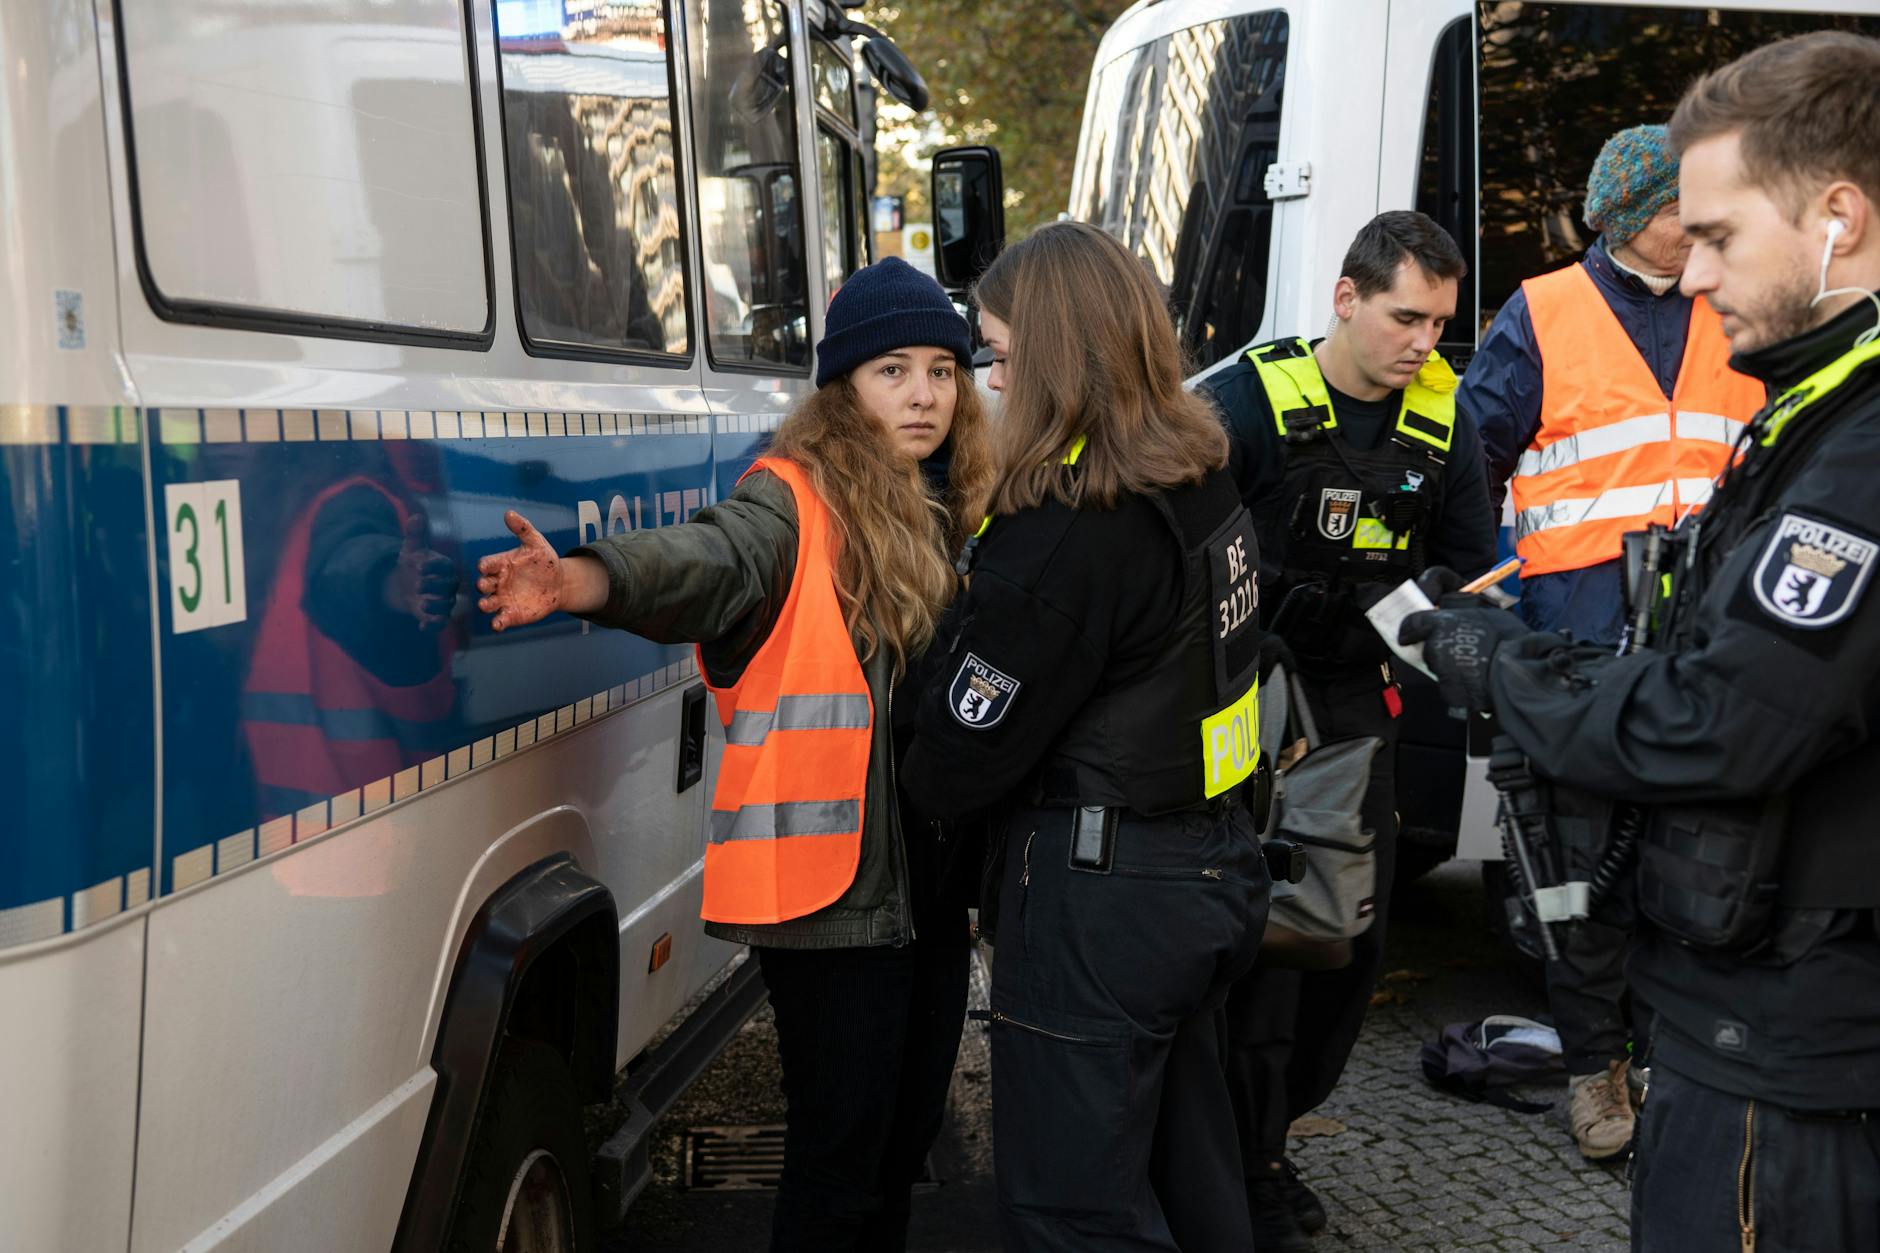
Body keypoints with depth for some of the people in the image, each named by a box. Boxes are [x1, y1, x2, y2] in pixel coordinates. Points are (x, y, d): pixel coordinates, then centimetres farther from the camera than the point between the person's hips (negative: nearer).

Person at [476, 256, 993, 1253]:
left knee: (907, 1135, 18)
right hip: (834, 882, -7)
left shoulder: (959, 509, 12)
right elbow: (708, 561, -31)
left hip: (934, 878, 7)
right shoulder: (796, 501, -10)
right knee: (839, 1156, -1)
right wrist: (588, 581, -50)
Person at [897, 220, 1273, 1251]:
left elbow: (970, 746, -16)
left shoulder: (1067, 529, -22)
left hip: (1100, 896, -9)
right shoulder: (1205, 486, 5)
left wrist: (908, 788, 4)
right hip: (1212, 866, 9)